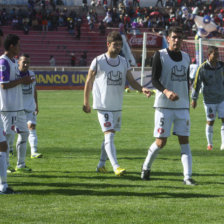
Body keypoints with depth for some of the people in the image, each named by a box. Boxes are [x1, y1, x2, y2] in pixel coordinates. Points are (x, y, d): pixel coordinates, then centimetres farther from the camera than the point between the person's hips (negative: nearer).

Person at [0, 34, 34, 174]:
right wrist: (22, 80, -14)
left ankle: (21, 165, 19)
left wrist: (24, 81, 5)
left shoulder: (14, 61, 15)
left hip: (18, 107, 10)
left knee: (24, 133, 12)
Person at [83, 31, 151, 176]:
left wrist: (142, 89, -14)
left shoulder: (124, 62, 7)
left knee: (109, 135, 12)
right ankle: (116, 167, -23)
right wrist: (86, 103, 0)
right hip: (103, 105, -5)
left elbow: (131, 81, 6)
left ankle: (101, 164, 26)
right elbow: (89, 82, 0)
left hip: (117, 106, 5)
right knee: (109, 135, -15)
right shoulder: (98, 61, -6)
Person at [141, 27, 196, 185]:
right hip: (164, 106, -5)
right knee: (161, 142, -4)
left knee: (184, 141, -3)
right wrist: (166, 91, -28)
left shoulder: (186, 57, 14)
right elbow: (154, 80, -10)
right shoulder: (160, 55, -4)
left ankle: (187, 176, -4)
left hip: (182, 106, 5)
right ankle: (146, 167, 21)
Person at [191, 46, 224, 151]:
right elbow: (196, 83, -6)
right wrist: (194, 99, -6)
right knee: (210, 122, 4)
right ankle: (209, 144, 20)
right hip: (209, 100, -3)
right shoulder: (203, 68, -10)